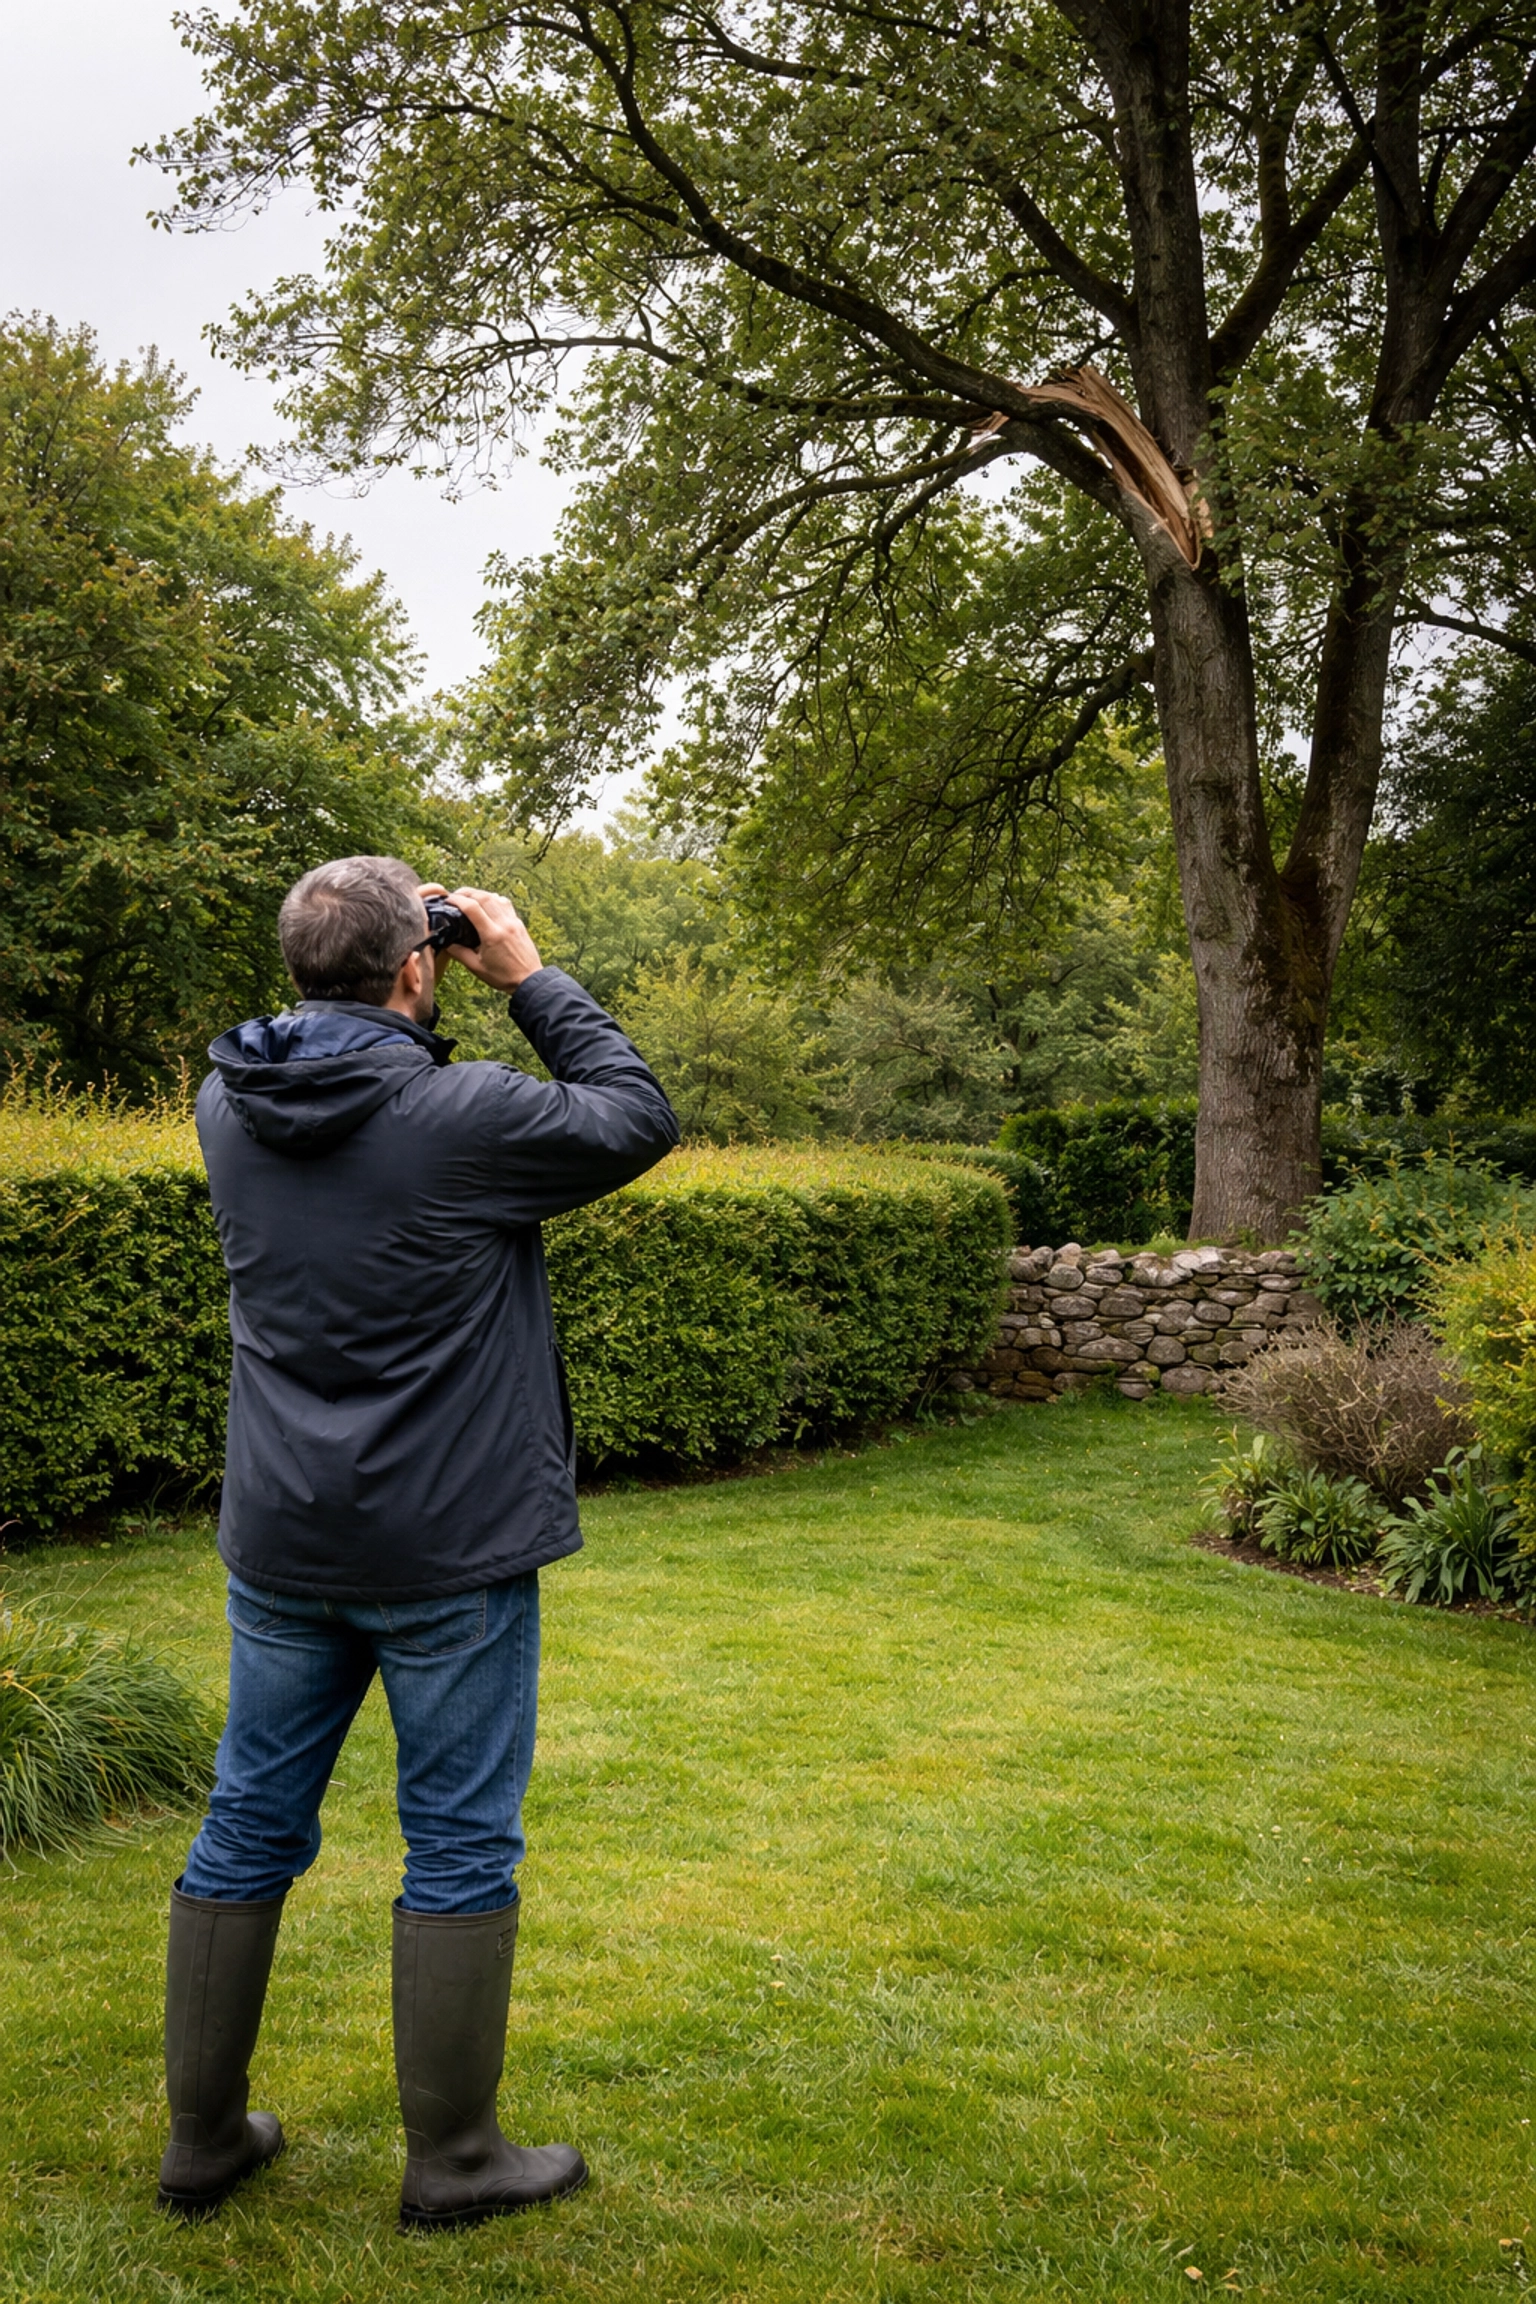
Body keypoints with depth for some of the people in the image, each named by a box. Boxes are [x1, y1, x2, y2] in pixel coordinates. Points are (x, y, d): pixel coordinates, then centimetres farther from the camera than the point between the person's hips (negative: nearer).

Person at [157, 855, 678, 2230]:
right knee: (462, 1844, 7)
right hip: (449, 1550, -6)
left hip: (282, 1547, 6)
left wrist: (374, 990, 9)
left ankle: (204, 2137, 29)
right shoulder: (463, 1119, -19)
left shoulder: (230, 1107, -1)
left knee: (251, 1825, 16)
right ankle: (454, 2161, 19)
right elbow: (639, 1119, -5)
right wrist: (530, 976, 0)